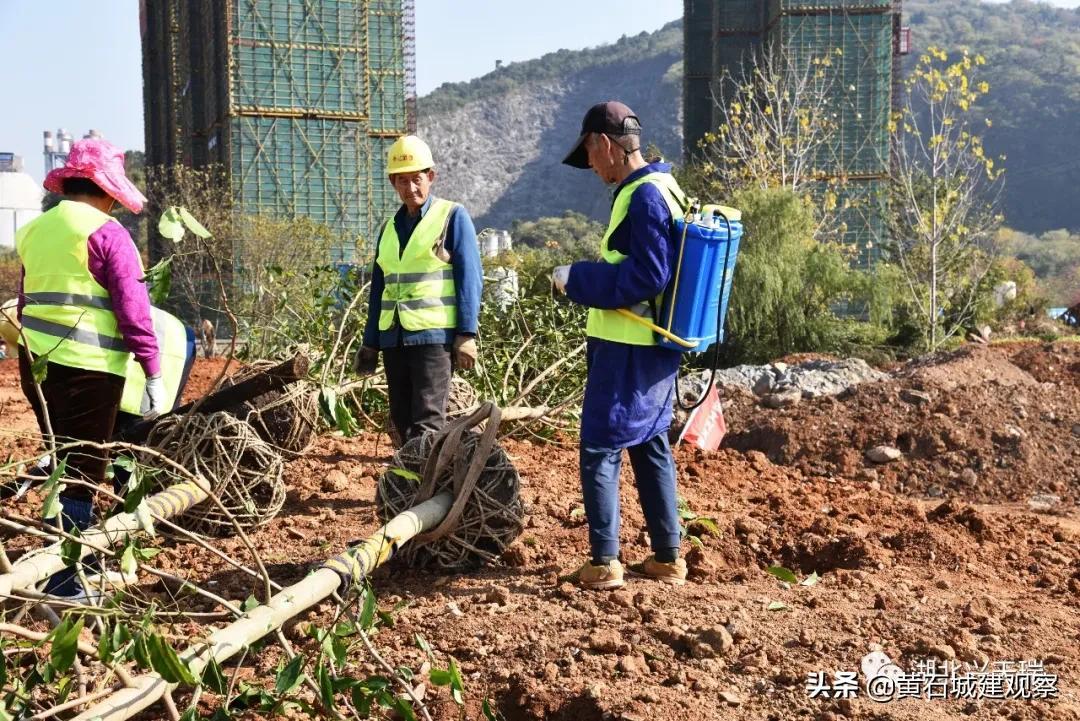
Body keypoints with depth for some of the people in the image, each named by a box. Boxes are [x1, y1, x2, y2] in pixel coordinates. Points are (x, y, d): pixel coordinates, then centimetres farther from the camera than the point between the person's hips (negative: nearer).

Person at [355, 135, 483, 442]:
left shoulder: (452, 217, 0)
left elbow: (470, 278, -6)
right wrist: (370, 342, 17)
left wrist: (466, 334, -14)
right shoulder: (390, 227, 18)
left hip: (434, 336, -6)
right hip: (393, 338, 7)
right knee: (402, 421, 9)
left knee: (426, 424, -12)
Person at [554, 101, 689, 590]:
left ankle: (604, 562, -1)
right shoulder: (664, 189, 13)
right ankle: (667, 558, 22)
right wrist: (589, 275, 17)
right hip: (654, 348, 10)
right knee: (651, 446, 15)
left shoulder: (643, 197, -18)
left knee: (600, 449, -3)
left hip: (627, 351, -10)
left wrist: (576, 279, -15)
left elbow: (646, 276, -23)